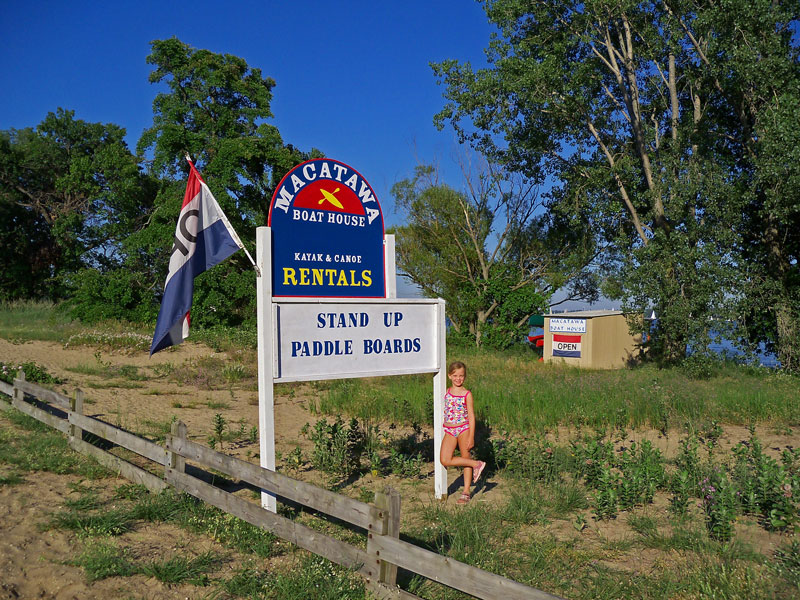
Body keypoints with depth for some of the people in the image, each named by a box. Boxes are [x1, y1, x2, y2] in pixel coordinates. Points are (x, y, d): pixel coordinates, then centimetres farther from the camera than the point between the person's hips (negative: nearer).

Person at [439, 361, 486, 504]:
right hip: (449, 430, 4)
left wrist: (471, 437, -9)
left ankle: (466, 492, 16)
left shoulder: (467, 394, -4)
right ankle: (477, 464, 2)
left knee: (466, 457, 4)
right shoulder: (446, 392, 7)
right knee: (444, 460, -11)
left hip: (463, 429, -3)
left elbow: (471, 417, -5)